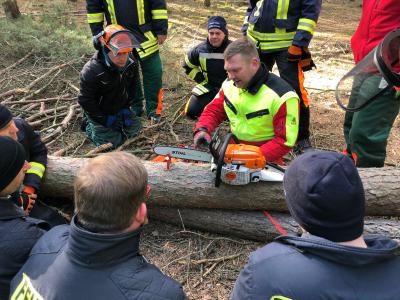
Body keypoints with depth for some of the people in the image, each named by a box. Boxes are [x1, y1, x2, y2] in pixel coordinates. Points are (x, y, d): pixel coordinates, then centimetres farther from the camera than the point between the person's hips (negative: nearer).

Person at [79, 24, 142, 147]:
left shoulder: (131, 63, -16)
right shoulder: (91, 71, -34)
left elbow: (132, 87, 3)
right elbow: (85, 100, -24)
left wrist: (126, 108, -4)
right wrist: (104, 120, -19)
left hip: (120, 109, 6)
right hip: (99, 113, -5)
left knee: (133, 129, 11)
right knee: (113, 141, -7)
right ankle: (89, 125, 18)